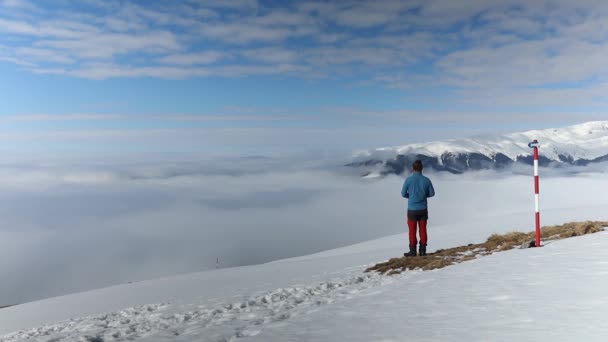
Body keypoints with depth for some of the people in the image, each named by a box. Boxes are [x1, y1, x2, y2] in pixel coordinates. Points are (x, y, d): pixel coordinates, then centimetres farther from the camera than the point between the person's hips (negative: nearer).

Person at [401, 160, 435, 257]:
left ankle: (413, 251, 10)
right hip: (423, 209, 2)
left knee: (412, 230, 6)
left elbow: (403, 194, -4)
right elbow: (432, 193, 5)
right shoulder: (426, 180, -6)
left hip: (412, 209, -2)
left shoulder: (409, 179, -13)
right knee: (423, 230, 11)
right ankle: (423, 250, 15)